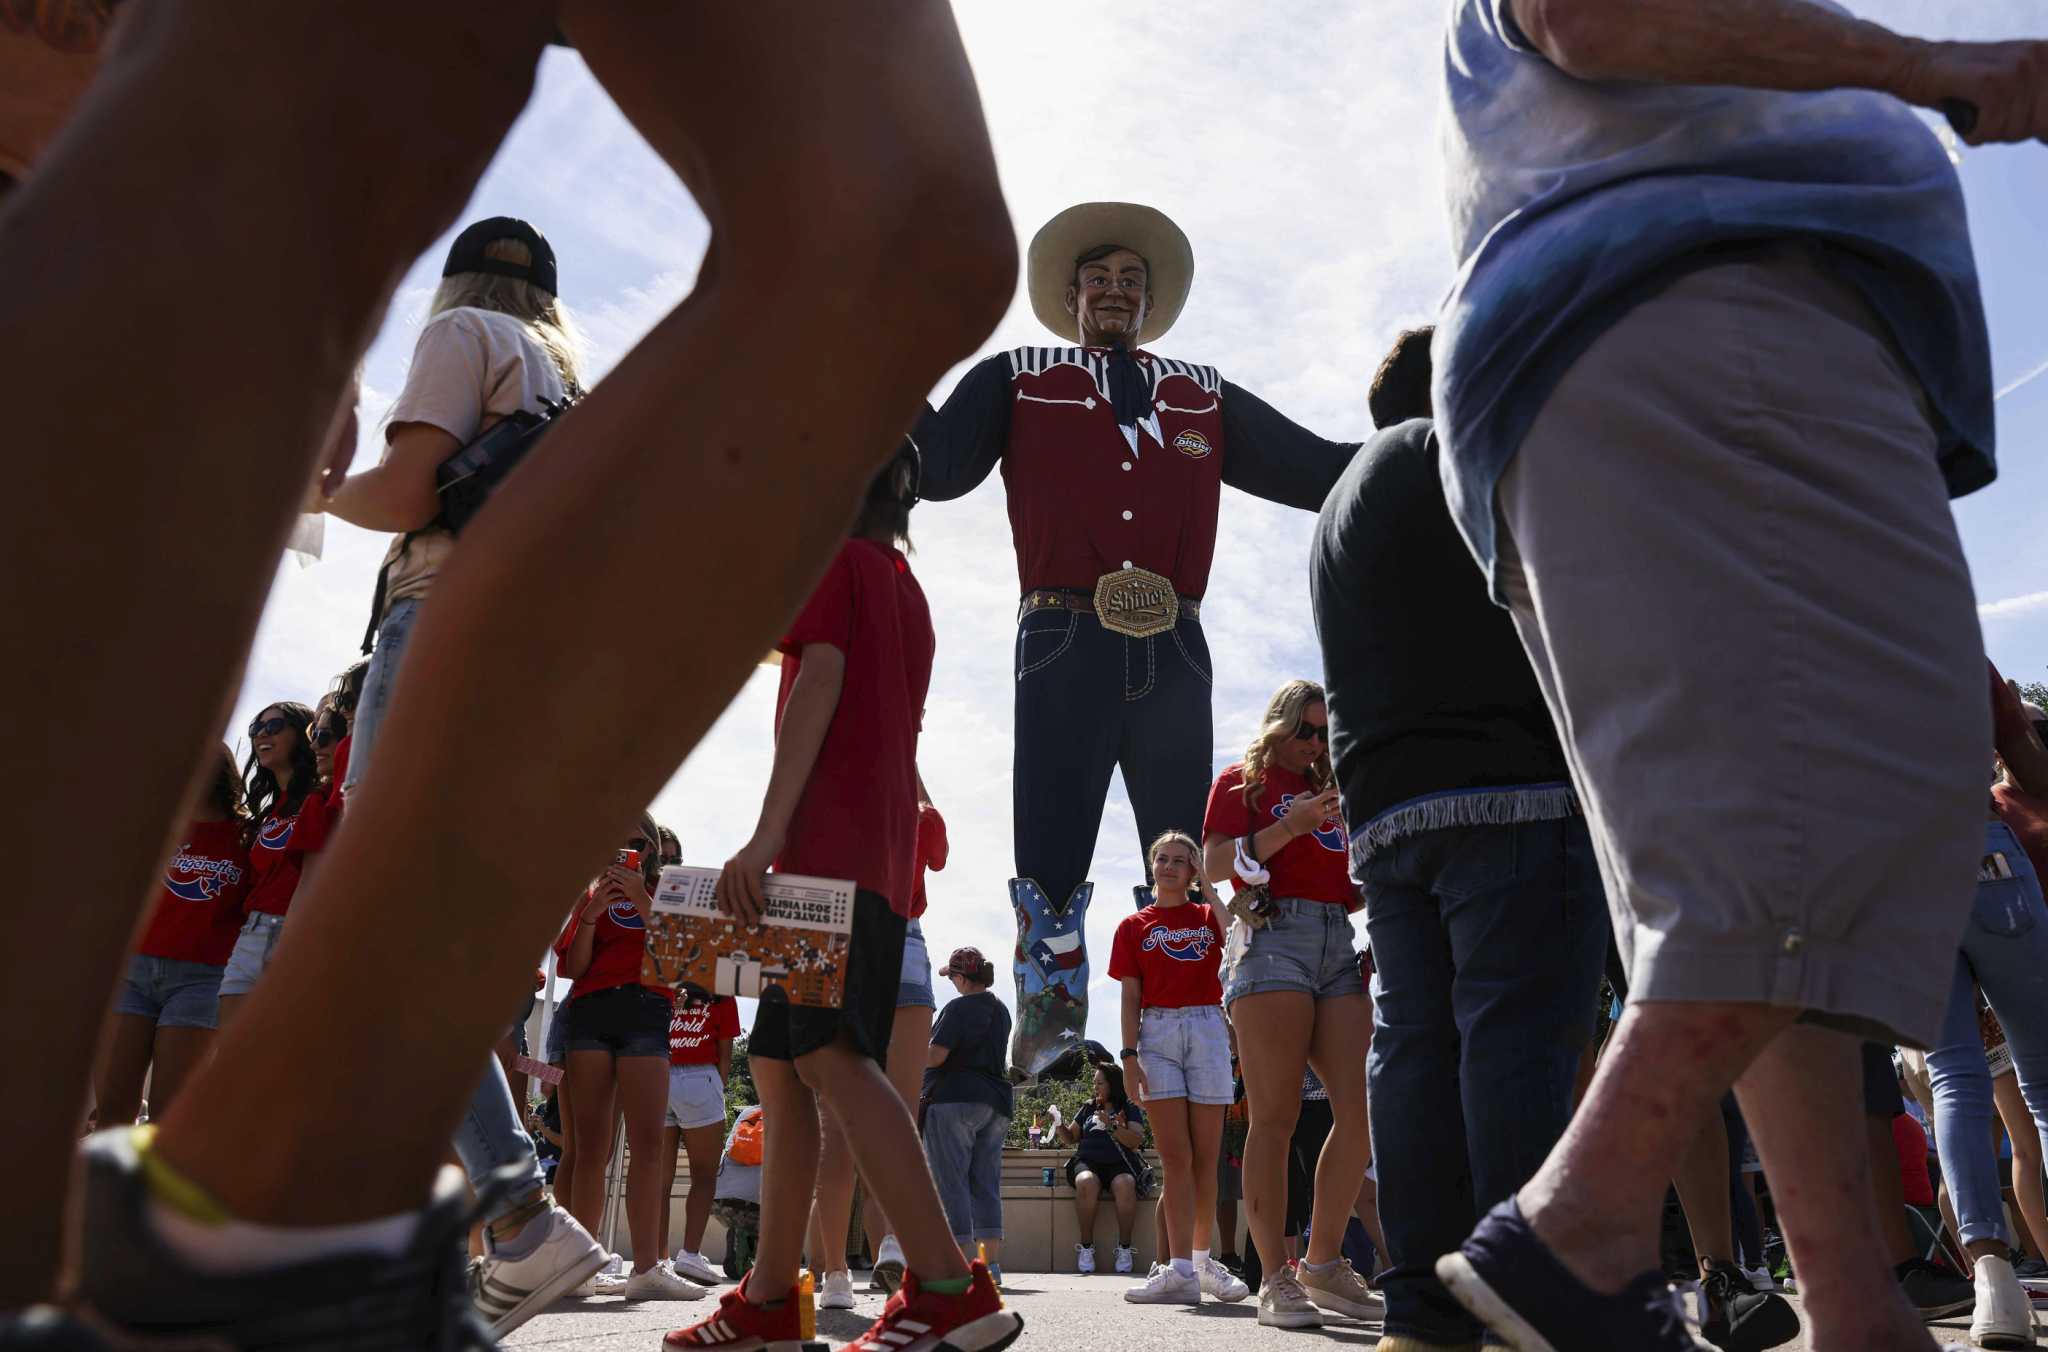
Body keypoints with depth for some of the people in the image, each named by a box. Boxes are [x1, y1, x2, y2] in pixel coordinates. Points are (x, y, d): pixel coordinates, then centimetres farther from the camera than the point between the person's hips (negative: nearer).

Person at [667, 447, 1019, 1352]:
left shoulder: (833, 560, 3)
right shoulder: (907, 589, 28)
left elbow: (819, 685, -12)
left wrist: (766, 834, -20)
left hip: (829, 837, -9)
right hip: (884, 853, 9)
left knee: (826, 1053, -19)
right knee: (779, 1066, 10)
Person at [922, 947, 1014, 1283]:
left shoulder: (958, 1009, -10)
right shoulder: (1001, 1010, 15)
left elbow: (935, 1055, -15)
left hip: (955, 1099, -8)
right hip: (997, 1103, 8)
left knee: (951, 1182, -4)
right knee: (986, 1183, 9)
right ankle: (992, 1265, 7)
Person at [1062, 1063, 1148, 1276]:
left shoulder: (1130, 1108, 12)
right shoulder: (1089, 1108, 23)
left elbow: (1136, 1141, -2)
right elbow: (1071, 1138, 25)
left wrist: (1111, 1126, -12)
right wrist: (1059, 1124, 7)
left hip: (1118, 1164, -2)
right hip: (1087, 1162, 2)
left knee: (1125, 1185, -37)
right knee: (1086, 1183, -35)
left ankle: (1124, 1248, -26)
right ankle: (1086, 1247, -26)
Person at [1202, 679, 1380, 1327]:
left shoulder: (1330, 792, 25)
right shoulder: (1242, 781, 9)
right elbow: (1214, 865, -4)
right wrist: (1289, 827, -13)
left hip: (1340, 946, 6)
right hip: (1276, 938, -6)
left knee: (1362, 1109, -4)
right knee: (1276, 1117, -7)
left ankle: (1323, 1264, 10)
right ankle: (1276, 1280, -2)